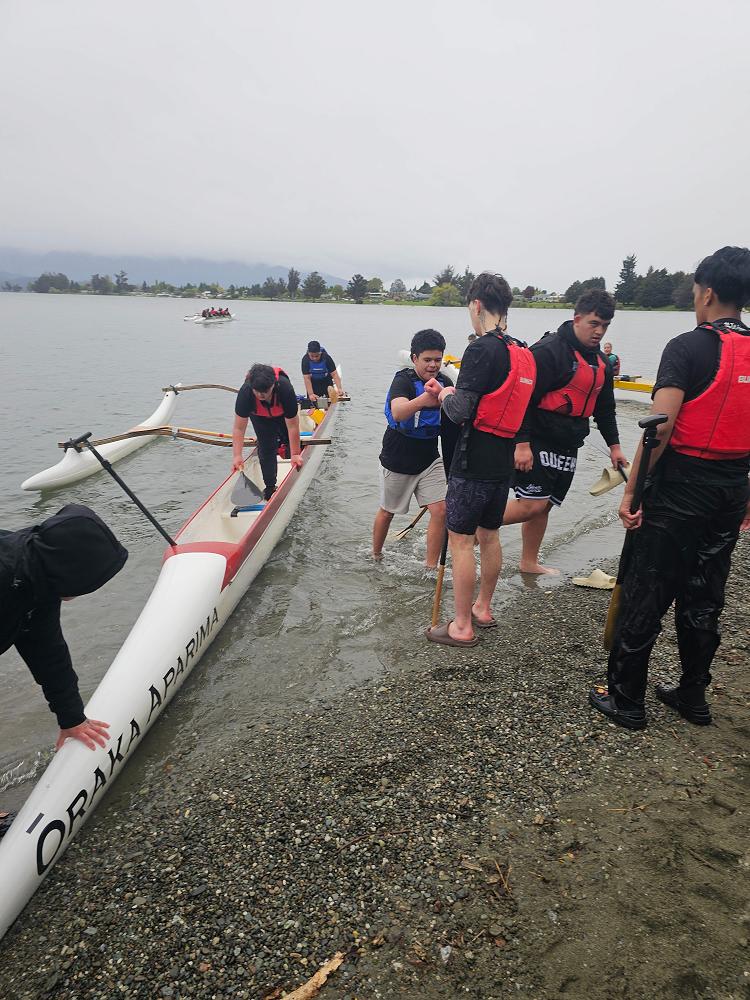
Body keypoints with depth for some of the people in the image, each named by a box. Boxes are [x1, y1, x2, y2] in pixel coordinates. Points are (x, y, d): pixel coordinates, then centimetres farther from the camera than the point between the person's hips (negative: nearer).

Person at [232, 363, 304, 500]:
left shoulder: (285, 388, -45)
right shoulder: (245, 393, -42)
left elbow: (292, 426, -36)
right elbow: (239, 428, -36)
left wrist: (295, 454, -30)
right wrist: (237, 456, -44)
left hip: (283, 415, 0)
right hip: (260, 417, 0)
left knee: (290, 443, 7)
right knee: (266, 449, -8)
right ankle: (270, 488, 3)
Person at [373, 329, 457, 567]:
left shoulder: (445, 382, -4)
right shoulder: (403, 380, -21)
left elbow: (451, 421, 9)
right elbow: (397, 412, -44)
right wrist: (423, 400, -63)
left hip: (429, 460, 4)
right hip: (398, 460, -4)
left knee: (440, 510, -7)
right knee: (387, 511, 14)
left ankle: (430, 567, 6)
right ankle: (376, 556, 39)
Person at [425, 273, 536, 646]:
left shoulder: (481, 349, -16)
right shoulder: (523, 353, 10)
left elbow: (460, 412, -23)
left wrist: (446, 395, -1)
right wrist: (452, 392, 16)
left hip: (474, 463, -8)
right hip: (504, 462, 9)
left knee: (461, 540, 0)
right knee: (489, 535, 18)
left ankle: (462, 626, 9)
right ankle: (483, 609, 33)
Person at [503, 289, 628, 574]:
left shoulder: (600, 361, 15)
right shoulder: (549, 350, -14)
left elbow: (604, 408, 24)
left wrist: (614, 445, 21)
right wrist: (522, 443, -23)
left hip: (567, 447, 8)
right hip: (537, 442, -8)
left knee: (543, 506, 13)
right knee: (533, 504, -14)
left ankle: (529, 563, 26)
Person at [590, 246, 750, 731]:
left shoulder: (688, 347, -12)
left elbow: (660, 427, -20)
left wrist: (632, 490, -15)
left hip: (680, 487, -6)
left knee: (645, 597, 4)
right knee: (704, 600, 17)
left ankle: (626, 699, 14)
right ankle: (693, 695, 30)